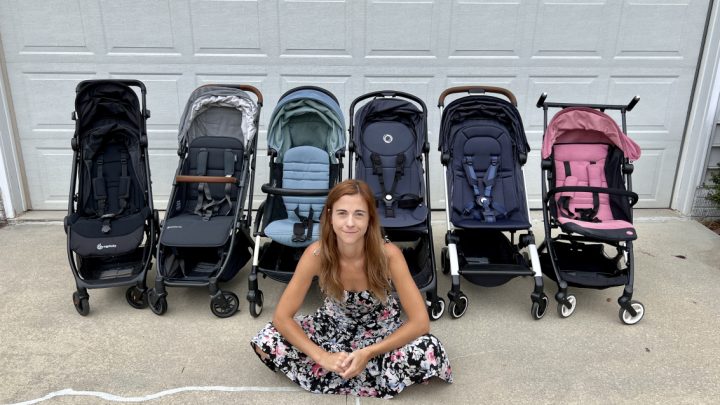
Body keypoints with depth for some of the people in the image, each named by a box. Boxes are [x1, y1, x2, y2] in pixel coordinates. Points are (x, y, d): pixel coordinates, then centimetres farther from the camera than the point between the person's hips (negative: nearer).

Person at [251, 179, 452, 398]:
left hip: (382, 329, 0)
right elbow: (282, 317, -21)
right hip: (334, 325, 1)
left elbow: (420, 322, -27)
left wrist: (368, 353, -34)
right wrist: (323, 357, -32)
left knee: (430, 352, -31)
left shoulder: (389, 254, -29)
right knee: (265, 342, -20)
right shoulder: (316, 253, -26)